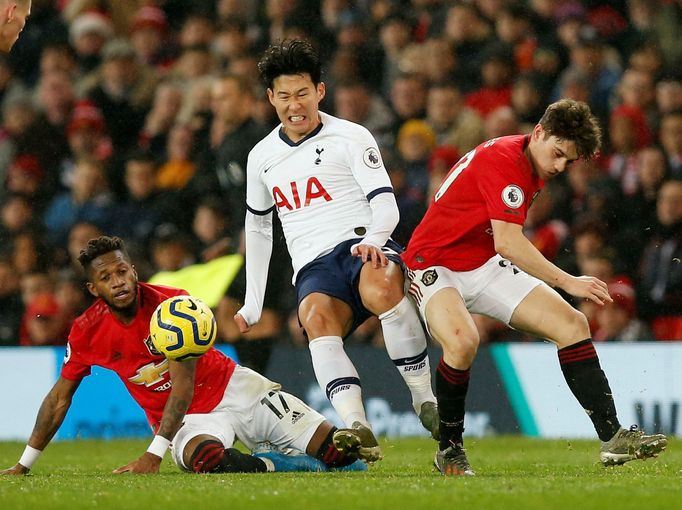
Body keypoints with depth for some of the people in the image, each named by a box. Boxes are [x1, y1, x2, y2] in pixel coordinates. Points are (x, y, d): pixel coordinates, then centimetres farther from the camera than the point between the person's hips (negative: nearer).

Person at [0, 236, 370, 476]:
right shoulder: (86, 333, -9)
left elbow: (183, 386, -22)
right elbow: (60, 397, 4)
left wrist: (153, 455, -31)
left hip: (234, 387, 0)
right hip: (190, 419, 0)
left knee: (340, 449, -12)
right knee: (205, 458, -41)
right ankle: (279, 466, -16)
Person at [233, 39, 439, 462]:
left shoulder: (350, 138, 5)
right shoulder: (262, 157, 19)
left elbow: (386, 204, -4)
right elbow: (258, 226, 31)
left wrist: (373, 240, -27)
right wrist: (253, 304, 28)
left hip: (362, 249, -3)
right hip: (314, 268, 3)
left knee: (382, 289, -40)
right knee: (316, 316, -35)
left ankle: (425, 399, -27)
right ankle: (357, 428, -52)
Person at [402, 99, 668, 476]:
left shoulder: (532, 167, 6)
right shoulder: (503, 159, -24)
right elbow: (507, 243, -32)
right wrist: (566, 282, -34)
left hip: (486, 267, 9)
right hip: (434, 265, -9)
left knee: (572, 323, -5)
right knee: (462, 341, -36)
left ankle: (612, 437, -8)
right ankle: (449, 449, -14)